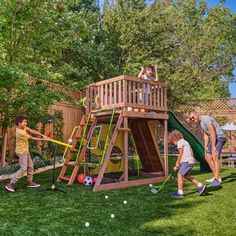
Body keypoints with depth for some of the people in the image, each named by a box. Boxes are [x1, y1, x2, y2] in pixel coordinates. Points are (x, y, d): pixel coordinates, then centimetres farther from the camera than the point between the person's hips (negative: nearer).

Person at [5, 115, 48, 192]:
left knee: (30, 167, 15)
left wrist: (42, 135, -17)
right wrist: (43, 139, -11)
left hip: (26, 151, 10)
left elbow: (32, 131, -5)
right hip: (22, 152, -9)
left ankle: (30, 182, 26)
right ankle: (11, 184, -4)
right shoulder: (20, 132, -27)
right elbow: (33, 138, -20)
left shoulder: (23, 127, -3)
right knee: (23, 169, -10)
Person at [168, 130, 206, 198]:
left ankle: (180, 192, -5)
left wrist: (177, 164, 3)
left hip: (187, 161, -10)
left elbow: (180, 154, -7)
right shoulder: (184, 142, 24)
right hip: (190, 161, 10)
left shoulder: (180, 142, -6)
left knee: (180, 174, -7)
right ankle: (201, 186, 20)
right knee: (185, 175, 17)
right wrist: (178, 164, 17)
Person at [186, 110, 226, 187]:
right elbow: (206, 135, 14)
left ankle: (217, 180, -18)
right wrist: (206, 146, 8)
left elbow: (213, 133, -24)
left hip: (220, 137, -10)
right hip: (214, 138, 10)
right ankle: (216, 177, 16)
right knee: (207, 156, 10)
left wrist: (213, 147, -25)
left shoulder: (206, 119, -20)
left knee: (215, 157, -20)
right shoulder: (200, 123, 10)